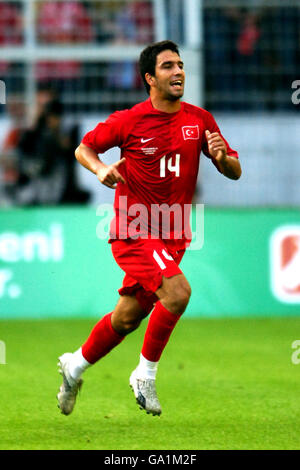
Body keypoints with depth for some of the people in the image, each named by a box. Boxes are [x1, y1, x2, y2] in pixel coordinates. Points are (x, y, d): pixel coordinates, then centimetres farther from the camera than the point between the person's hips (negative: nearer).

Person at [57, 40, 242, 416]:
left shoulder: (199, 120, 3)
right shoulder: (129, 121, -8)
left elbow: (235, 172, 6)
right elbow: (83, 149, 5)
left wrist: (221, 155, -17)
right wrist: (101, 169, -17)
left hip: (172, 236, 5)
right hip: (133, 229, -5)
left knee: (128, 317, 10)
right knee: (177, 291, -25)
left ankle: (75, 365, 34)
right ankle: (145, 374, -7)